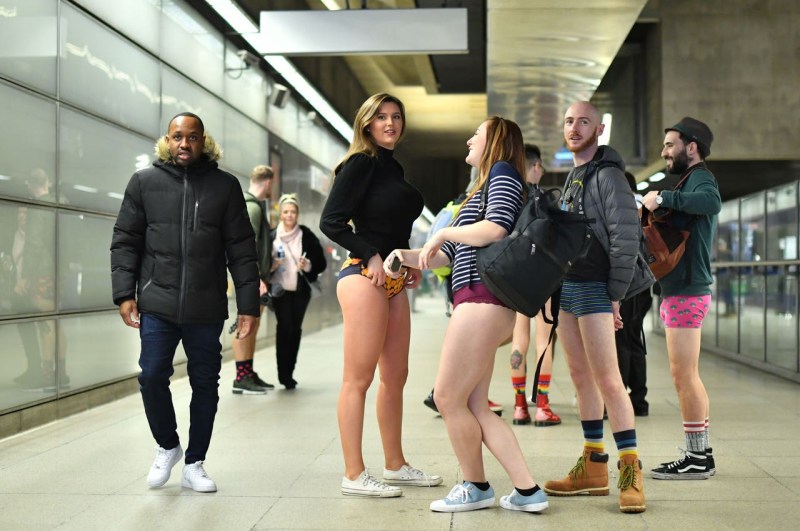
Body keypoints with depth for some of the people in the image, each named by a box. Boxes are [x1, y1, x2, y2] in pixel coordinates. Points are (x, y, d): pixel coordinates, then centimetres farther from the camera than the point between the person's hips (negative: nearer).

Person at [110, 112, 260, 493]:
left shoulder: (225, 186, 4)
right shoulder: (144, 182, 6)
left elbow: (242, 250, 3)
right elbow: (125, 242, 5)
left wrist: (248, 304, -2)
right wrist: (124, 293, -6)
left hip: (207, 308, 0)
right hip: (157, 304, 0)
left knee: (205, 383, 6)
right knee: (152, 377, -5)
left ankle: (194, 464, 21)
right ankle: (167, 446, 21)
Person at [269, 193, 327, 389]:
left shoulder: (307, 236, -2)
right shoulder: (272, 236, -2)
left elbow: (321, 263, 1)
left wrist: (308, 265, -17)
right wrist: (272, 266, -13)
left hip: (301, 290, 1)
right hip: (281, 290, -1)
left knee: (295, 329, 5)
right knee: (285, 327, -12)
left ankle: (288, 373, 16)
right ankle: (284, 373, -6)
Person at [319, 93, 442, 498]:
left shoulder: (393, 168, 19)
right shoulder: (362, 163, -6)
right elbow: (331, 221, -13)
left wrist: (411, 264, 11)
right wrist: (372, 256, -16)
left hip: (393, 281, 9)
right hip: (364, 277, -9)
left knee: (395, 377, 12)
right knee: (358, 378, -6)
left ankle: (395, 465, 21)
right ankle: (354, 476, -1)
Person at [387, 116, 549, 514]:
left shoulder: (502, 173, 0)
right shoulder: (485, 186, 28)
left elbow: (496, 228, -20)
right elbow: (450, 253, 24)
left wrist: (443, 231, -7)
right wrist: (408, 256, 8)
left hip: (483, 299, -10)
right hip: (478, 302, 10)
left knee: (448, 398, -4)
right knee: (473, 406, 7)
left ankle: (476, 487, 10)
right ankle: (527, 491, 7)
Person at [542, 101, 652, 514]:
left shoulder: (607, 174, -8)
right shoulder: (572, 177, 18)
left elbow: (626, 237, -14)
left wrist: (615, 295, -16)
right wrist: (555, 285, 11)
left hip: (594, 288, -9)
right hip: (566, 285, 9)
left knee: (607, 379, -11)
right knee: (581, 377, 10)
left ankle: (631, 473, -6)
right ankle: (593, 467, 16)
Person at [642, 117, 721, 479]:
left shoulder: (701, 178, -10)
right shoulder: (689, 181, 22)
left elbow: (712, 202, -34)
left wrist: (662, 198, -31)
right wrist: (650, 214, 5)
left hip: (687, 293, -10)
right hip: (682, 291, 10)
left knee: (683, 376, -6)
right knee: (688, 377, 14)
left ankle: (697, 459, 1)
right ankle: (700, 454, 21)